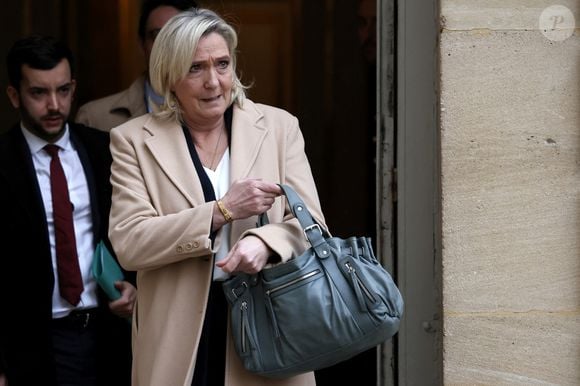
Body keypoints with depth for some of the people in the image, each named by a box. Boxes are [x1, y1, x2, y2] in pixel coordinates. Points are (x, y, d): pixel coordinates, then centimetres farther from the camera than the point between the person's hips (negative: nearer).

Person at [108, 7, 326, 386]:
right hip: (178, 340, -1)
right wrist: (222, 210, -17)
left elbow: (311, 224, 0)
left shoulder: (279, 126, 4)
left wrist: (265, 240, -22)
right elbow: (128, 244, -9)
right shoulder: (133, 139, 1)